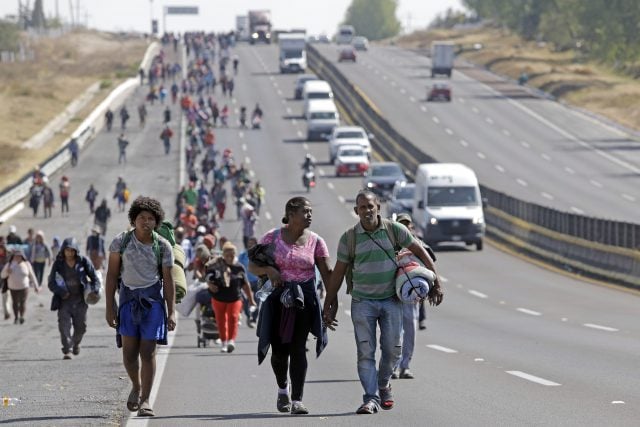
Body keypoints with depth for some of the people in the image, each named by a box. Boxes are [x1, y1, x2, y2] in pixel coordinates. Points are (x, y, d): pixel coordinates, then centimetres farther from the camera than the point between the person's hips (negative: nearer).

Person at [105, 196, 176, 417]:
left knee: (148, 351, -6)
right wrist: (110, 307, -1)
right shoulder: (121, 241, -1)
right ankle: (136, 386, 26)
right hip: (128, 297, 1)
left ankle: (145, 400, -1)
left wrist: (171, 312, -3)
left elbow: (168, 280, 2)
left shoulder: (163, 246, -1)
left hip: (153, 299, -1)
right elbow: (112, 275, 3)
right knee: (129, 351, -2)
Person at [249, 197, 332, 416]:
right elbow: (252, 266, 1)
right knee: (279, 349, 3)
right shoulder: (273, 237, -1)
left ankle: (297, 400, -9)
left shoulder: (315, 241, 1)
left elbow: (327, 272, 0)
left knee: (298, 347, -9)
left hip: (304, 298, 0)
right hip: (278, 297, 0)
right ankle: (282, 389, 33)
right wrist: (268, 270, -20)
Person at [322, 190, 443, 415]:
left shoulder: (394, 230, -1)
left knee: (393, 348, 1)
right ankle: (371, 399, -10)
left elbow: (420, 253, 6)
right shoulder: (349, 238, -2)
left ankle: (383, 384, 27)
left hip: (391, 300, 1)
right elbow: (338, 273, 4)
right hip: (362, 301, -1)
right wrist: (329, 305, 5)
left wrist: (435, 284, 3)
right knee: (365, 351, -8)